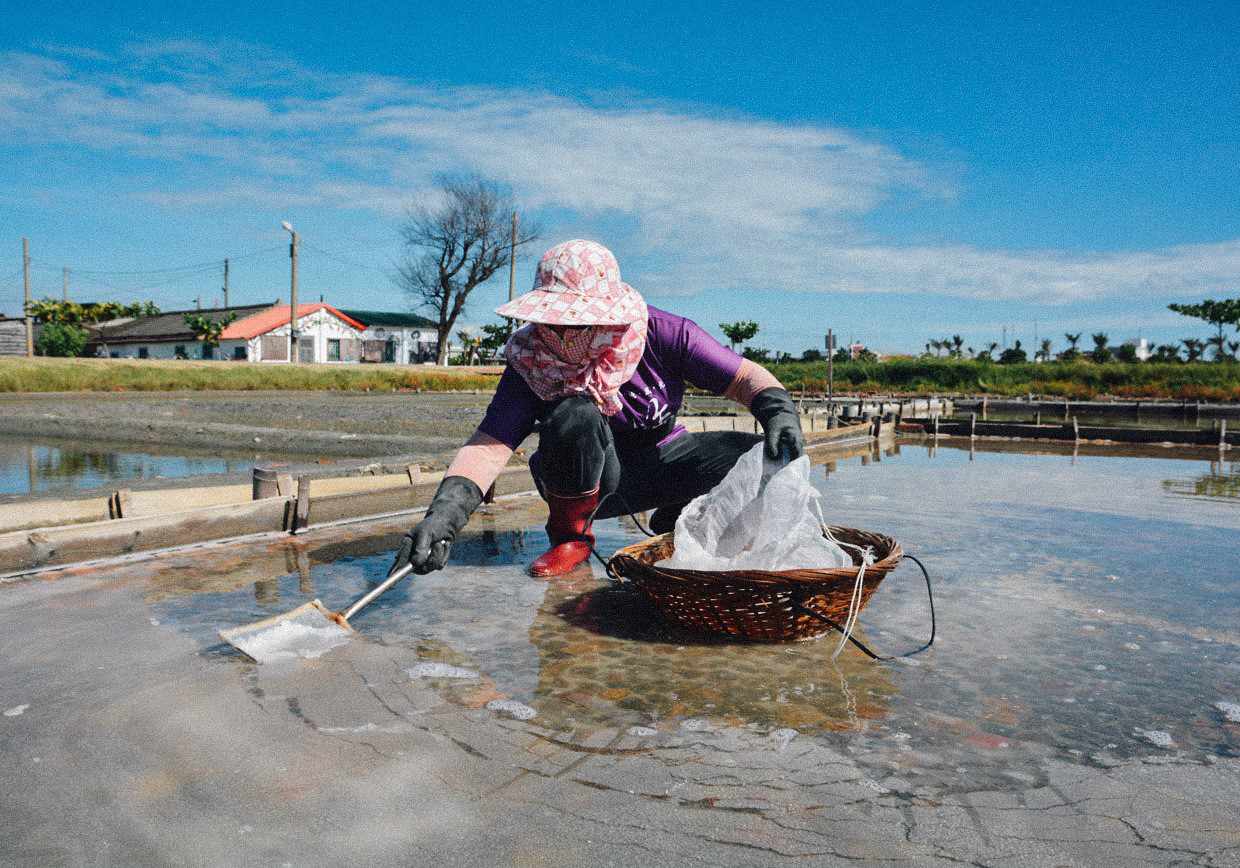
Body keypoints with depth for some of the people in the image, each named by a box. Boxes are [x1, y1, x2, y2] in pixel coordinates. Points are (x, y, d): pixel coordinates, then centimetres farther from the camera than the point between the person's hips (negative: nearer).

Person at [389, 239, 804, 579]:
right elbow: (488, 445, -29)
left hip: (663, 464, 2)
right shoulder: (530, 362, -20)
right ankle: (571, 535, -10)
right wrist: (445, 512, -44)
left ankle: (676, 522, 7)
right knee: (573, 414, -35)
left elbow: (745, 377, -15)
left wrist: (779, 410, -36)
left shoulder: (664, 334, -19)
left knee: (763, 458, -21)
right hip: (589, 483, -1)